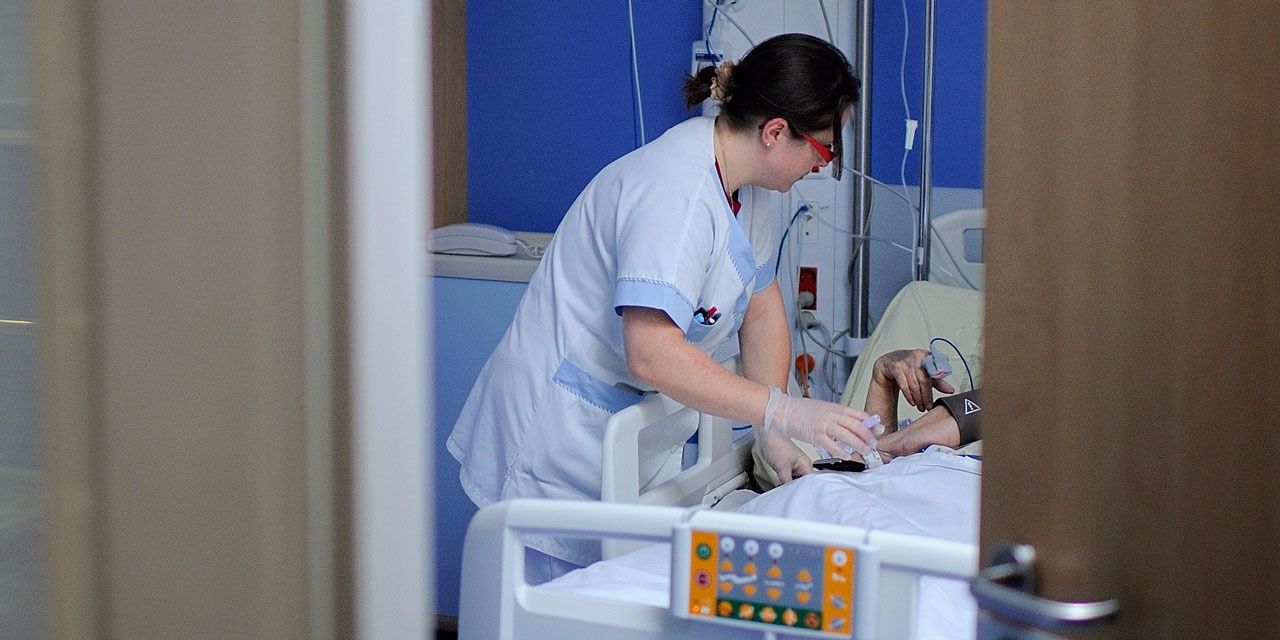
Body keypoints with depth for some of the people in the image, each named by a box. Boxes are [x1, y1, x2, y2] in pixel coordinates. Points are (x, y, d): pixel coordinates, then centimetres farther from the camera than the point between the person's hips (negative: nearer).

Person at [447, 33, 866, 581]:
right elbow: (653, 354, -35)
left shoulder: (751, 185, 4)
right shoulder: (676, 192, -28)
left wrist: (772, 434, -3)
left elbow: (763, 308, 8)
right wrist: (785, 412, -33)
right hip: (562, 436, -9)